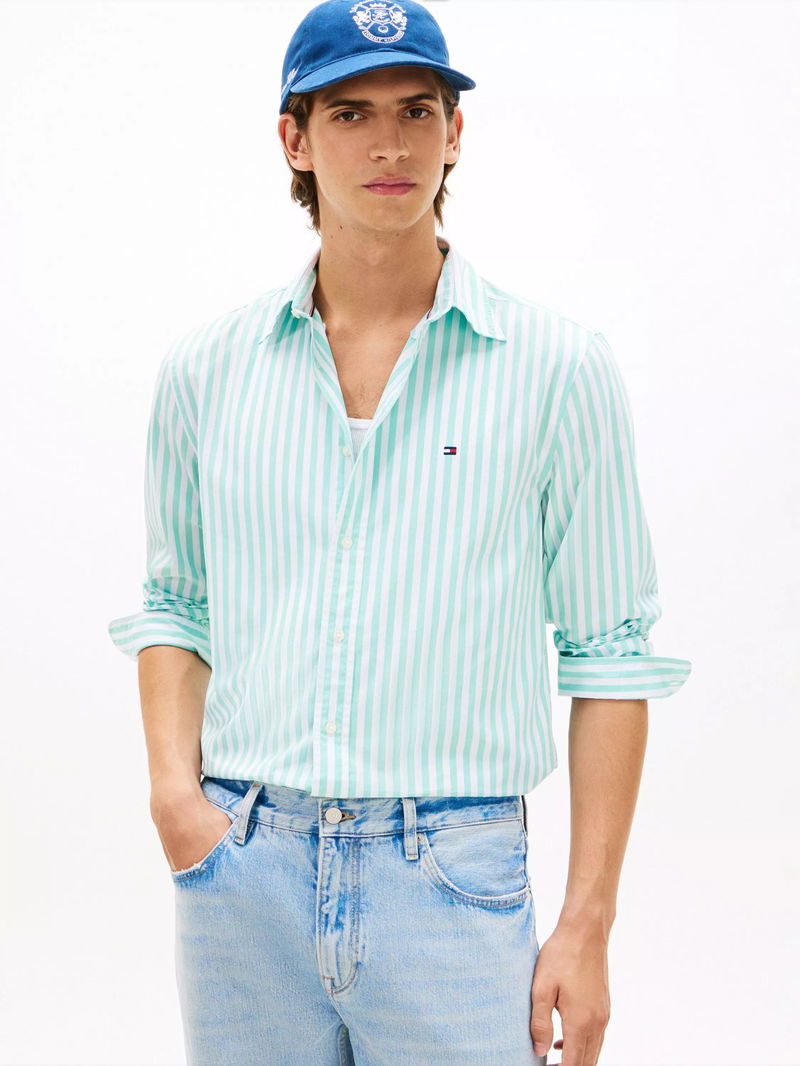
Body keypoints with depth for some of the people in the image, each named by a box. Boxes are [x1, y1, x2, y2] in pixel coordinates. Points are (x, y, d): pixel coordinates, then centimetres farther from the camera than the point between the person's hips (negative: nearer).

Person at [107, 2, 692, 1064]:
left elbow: (611, 652, -2)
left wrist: (587, 925, -5)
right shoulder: (206, 368, 6)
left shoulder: (558, 366, -2)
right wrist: (173, 787, -1)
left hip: (454, 880, -2)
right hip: (238, 867, 3)